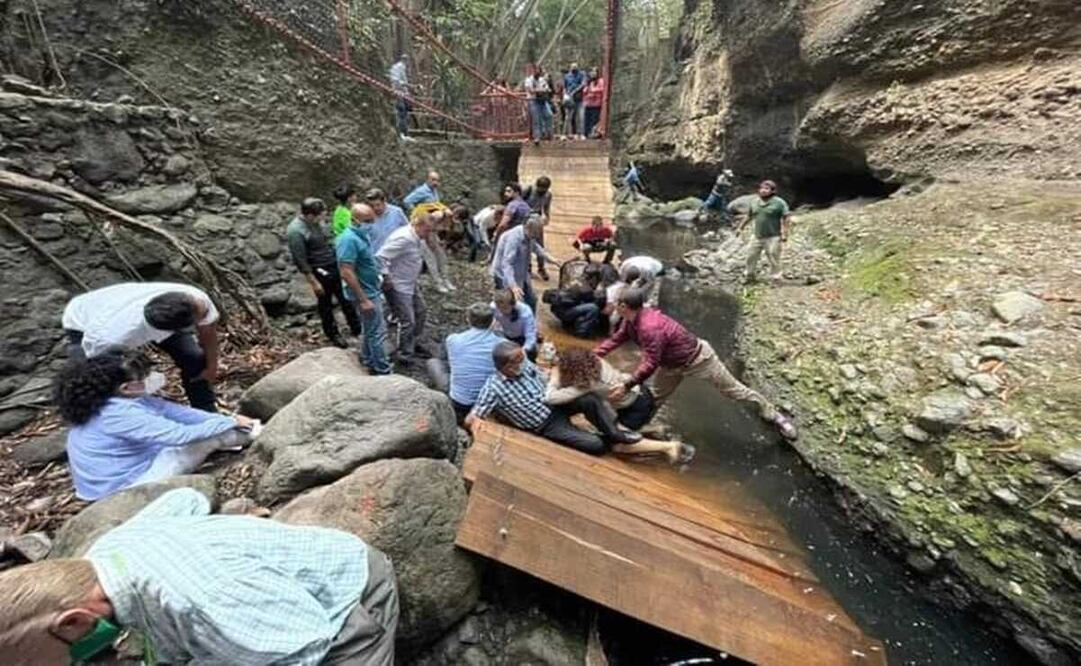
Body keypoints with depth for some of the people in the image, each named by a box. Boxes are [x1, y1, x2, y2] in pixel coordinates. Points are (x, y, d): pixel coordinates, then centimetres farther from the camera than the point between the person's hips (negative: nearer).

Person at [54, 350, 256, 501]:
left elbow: (175, 411, -2)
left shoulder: (116, 399, -2)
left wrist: (226, 419, -9)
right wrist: (230, 422, -20)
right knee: (210, 438, -15)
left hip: (124, 467, 9)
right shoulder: (121, 414, -31)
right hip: (122, 487, -9)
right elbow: (180, 435, -31)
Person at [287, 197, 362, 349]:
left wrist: (338, 261, 20)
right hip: (320, 272, -7)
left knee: (346, 298, 16)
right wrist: (314, 282, -17)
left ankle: (356, 327, 32)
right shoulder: (295, 231, -23)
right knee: (325, 304, 11)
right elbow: (301, 261, -20)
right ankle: (333, 335, 28)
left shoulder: (316, 221, 0)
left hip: (334, 265, 7)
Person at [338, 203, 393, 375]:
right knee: (377, 332, -1)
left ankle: (369, 363, 36)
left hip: (372, 291, 10)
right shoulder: (349, 239, -24)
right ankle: (383, 371, 11)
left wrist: (380, 281, 20)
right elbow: (347, 273, -27)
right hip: (365, 294, -10)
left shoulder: (363, 234, 5)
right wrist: (363, 300, -26)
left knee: (369, 329, 21)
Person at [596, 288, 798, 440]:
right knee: (654, 397, 17)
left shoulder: (650, 327, -40)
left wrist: (626, 387, -35)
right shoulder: (631, 321, -10)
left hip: (697, 358, -8)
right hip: (673, 364, 9)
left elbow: (650, 364, -38)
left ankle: (773, 415, 28)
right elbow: (616, 339, 2)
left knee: (732, 389, 8)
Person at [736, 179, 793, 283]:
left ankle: (775, 279, 6)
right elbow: (748, 216, 21)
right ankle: (750, 276, 28)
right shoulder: (754, 201, 9)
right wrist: (740, 227, 18)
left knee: (773, 258, -3)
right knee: (751, 257, 12)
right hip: (758, 236, 6)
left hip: (773, 237, -6)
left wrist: (784, 233, -17)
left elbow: (787, 218, -10)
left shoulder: (779, 203, -8)